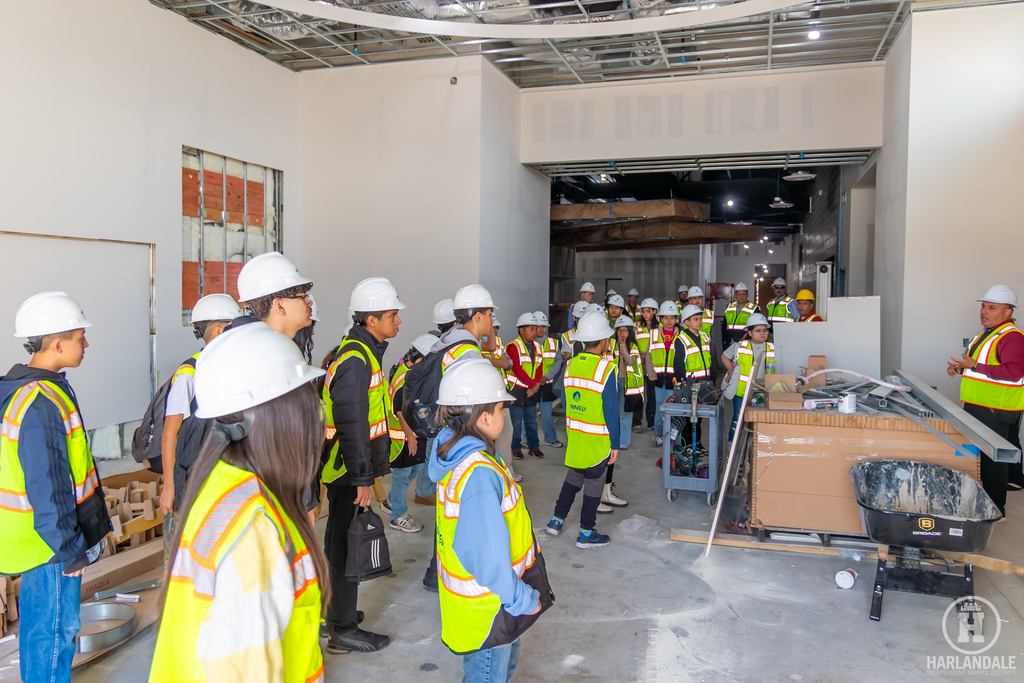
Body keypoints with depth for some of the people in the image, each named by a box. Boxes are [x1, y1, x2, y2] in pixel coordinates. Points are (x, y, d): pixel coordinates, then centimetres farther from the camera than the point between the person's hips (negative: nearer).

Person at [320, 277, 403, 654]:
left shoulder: (359, 352, 12)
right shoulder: (356, 361, -22)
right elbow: (352, 426, -25)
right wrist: (362, 480, -22)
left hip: (349, 468, 10)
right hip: (349, 471, -10)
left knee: (339, 542, 21)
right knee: (346, 545, 1)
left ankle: (333, 611, 37)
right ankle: (343, 630, 14)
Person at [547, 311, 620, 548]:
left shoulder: (571, 365, 0)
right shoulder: (606, 369, -18)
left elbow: (566, 401, 8)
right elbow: (611, 411, -16)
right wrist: (615, 444, -8)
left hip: (574, 435, 6)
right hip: (598, 440, -6)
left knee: (573, 477, 22)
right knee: (594, 484, 7)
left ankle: (556, 521, 28)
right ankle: (586, 533, 16)